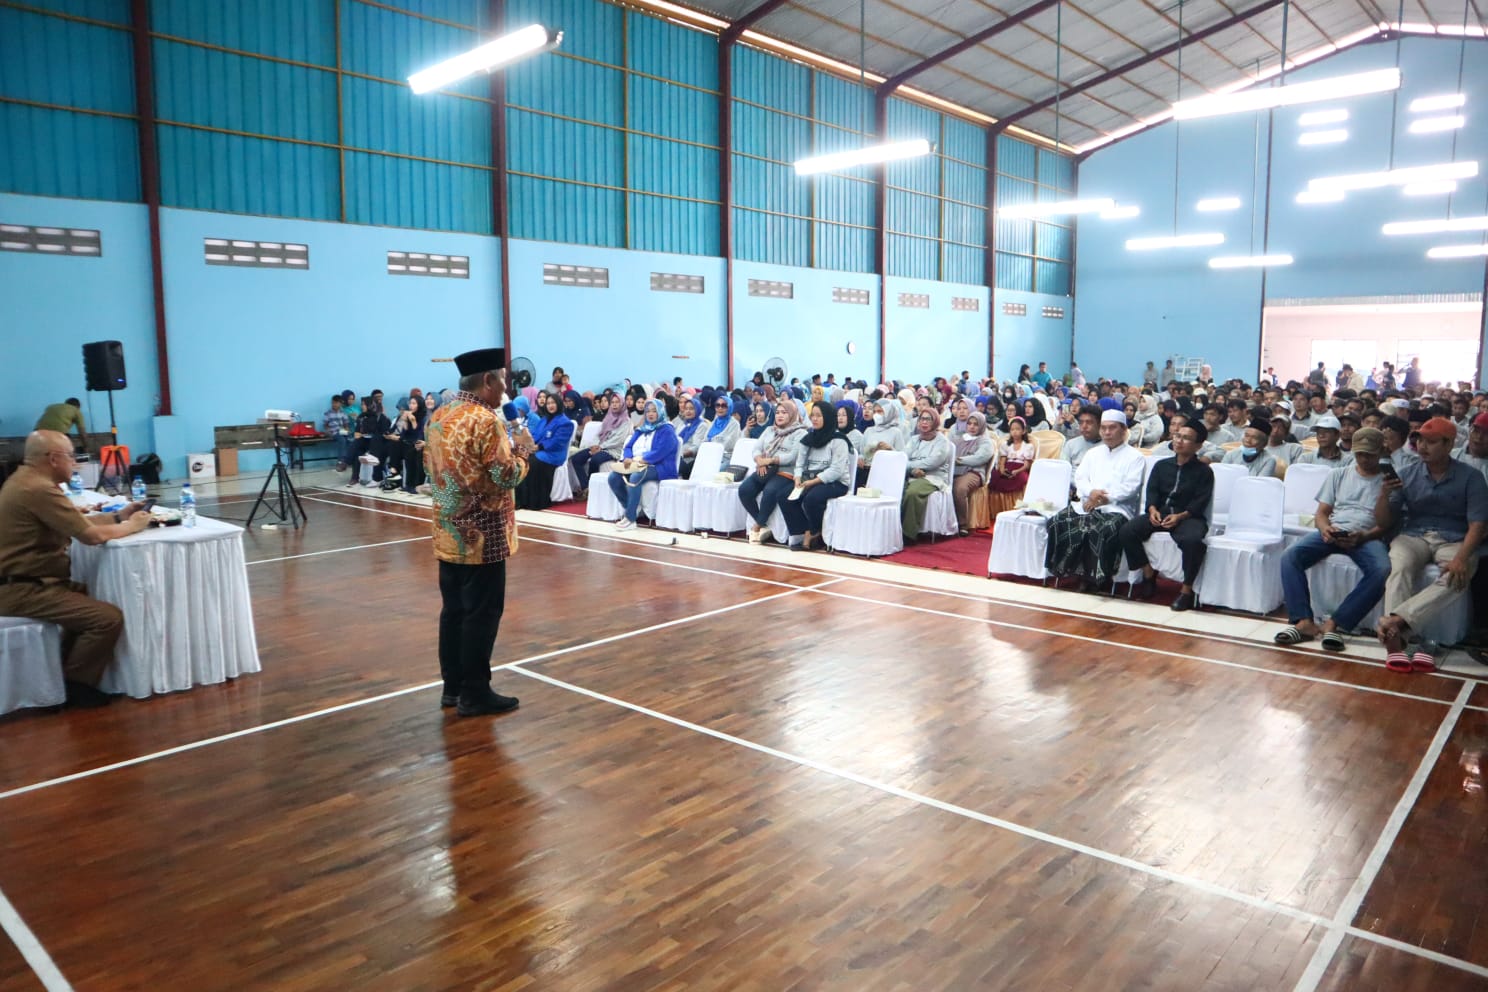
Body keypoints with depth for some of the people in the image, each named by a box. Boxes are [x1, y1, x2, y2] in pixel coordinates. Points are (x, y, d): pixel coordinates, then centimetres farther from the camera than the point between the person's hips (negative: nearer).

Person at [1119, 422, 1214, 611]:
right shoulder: (1161, 465, 18)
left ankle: (1187, 589, -22)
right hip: (1159, 513, 4)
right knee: (1127, 530, -22)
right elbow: (1151, 490, 8)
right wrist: (1152, 509, -14)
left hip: (1189, 517, -4)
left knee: (1192, 540, -38)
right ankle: (1149, 575, -9)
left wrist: (1180, 516, -21)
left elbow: (1200, 501, -5)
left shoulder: (1204, 471, 6)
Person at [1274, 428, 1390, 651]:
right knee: (1290, 556, -27)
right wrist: (1325, 528, -11)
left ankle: (1334, 623, -32)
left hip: (1367, 537, -2)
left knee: (1382, 570, -36)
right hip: (1333, 532, 2)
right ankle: (1304, 622, -30)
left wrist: (1363, 536, -18)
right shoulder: (1338, 474, 19)